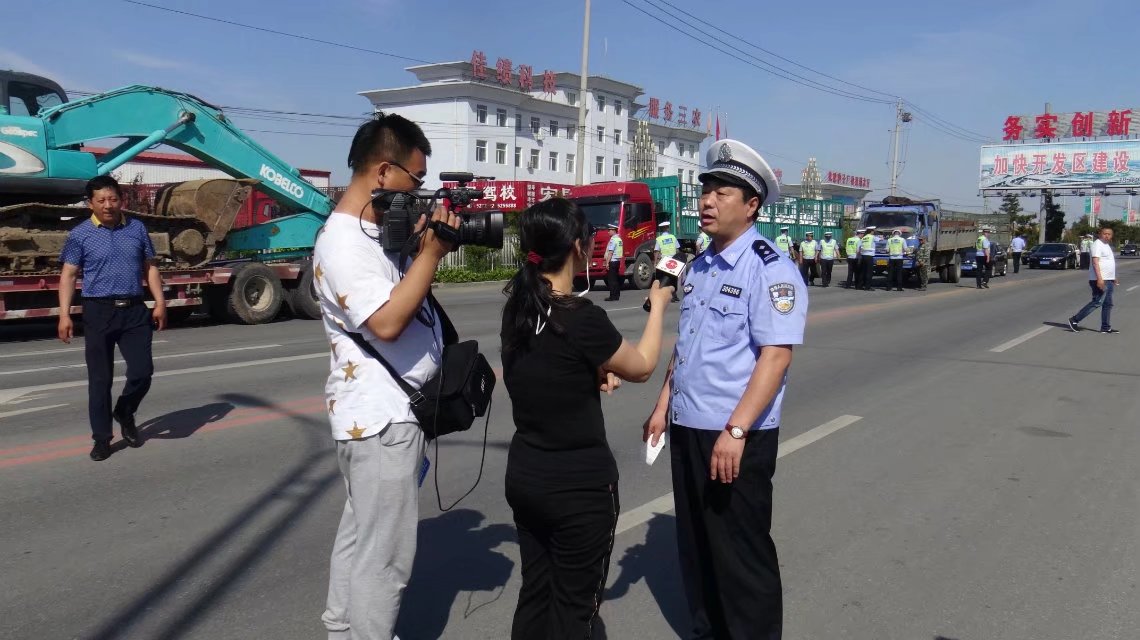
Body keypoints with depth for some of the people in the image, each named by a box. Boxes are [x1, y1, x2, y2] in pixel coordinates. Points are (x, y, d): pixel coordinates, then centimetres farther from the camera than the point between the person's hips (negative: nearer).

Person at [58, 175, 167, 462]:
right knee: (100, 378, 3)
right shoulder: (80, 234, 0)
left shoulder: (137, 228, 7)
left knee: (142, 371, -3)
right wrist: (64, 315, -10)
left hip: (135, 311, 2)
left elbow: (150, 267, 12)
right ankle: (102, 438, 14)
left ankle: (125, 414, 27)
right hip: (99, 311, -2)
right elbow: (69, 275, -1)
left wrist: (160, 302, 3)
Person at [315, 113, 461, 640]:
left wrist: (427, 248, 2)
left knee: (362, 534, 23)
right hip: (380, 416, -11)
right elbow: (387, 322, -28)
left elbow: (407, 294, 17)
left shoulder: (379, 228, 10)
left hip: (384, 411, 11)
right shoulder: (344, 242, -20)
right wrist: (431, 253, -22)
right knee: (384, 552, 1)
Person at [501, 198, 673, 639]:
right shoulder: (582, 318, -23)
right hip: (579, 484, -7)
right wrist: (658, 306, 8)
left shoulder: (516, 307, -1)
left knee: (534, 592, 20)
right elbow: (642, 367, -5)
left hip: (524, 474, 7)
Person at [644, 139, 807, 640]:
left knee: (740, 552, 5)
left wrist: (735, 431, -25)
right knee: (694, 544, 18)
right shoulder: (699, 267, 11)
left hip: (737, 435, -8)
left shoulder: (770, 268, -14)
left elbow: (775, 355, -21)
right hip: (687, 428, 8)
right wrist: (663, 406, 14)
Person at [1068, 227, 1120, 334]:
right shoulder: (1097, 245, -12)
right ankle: (1075, 320, -8)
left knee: (1108, 304, 10)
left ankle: (1106, 327, 13)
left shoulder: (1107, 245, 18)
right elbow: (1095, 262, -22)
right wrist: (1099, 278, -29)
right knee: (1097, 302, -12)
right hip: (1100, 280, -10)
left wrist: (1113, 278, 28)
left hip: (1108, 280, 10)